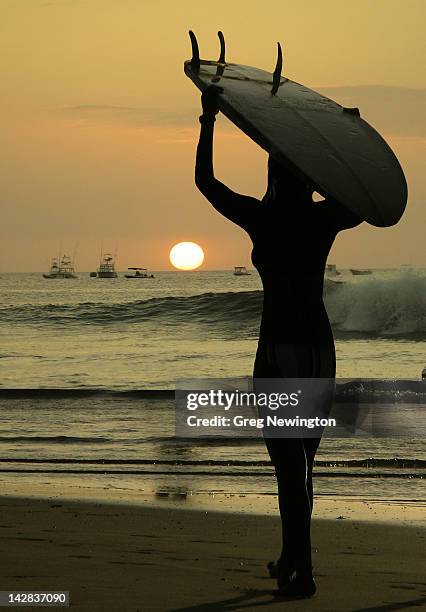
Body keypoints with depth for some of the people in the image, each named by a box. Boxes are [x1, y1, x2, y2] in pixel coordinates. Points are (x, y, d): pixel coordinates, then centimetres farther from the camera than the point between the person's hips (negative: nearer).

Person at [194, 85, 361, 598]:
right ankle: (291, 559, 27)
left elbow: (204, 181, 0)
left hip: (280, 349, -5)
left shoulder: (261, 219, -10)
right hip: (320, 348, 5)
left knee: (288, 462, -5)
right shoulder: (326, 219, 1)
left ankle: (301, 572, -8)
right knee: (301, 458, 16)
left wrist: (208, 118, 5)